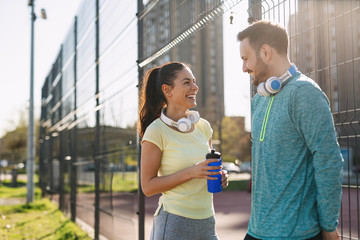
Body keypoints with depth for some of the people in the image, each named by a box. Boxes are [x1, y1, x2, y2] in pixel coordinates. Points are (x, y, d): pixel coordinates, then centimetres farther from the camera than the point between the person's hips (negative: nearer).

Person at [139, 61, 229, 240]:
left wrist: (219, 176, -3)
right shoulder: (156, 131, -11)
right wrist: (190, 172, -22)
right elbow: (148, 186, -13)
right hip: (174, 223, -5)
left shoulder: (203, 126, 6)